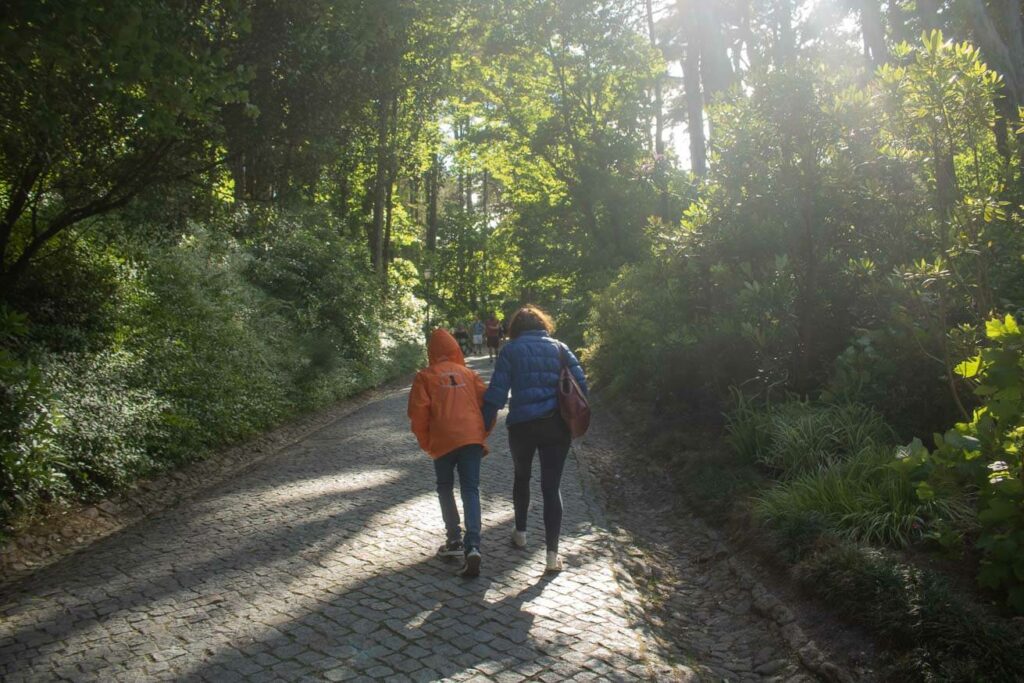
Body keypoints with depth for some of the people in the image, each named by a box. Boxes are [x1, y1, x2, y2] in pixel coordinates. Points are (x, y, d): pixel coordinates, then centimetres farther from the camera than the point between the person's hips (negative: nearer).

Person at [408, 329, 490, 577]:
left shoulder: (425, 376, 6)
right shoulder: (468, 373, 14)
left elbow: (418, 412, -2)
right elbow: (487, 403, 9)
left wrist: (425, 443, 9)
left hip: (443, 440, -2)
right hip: (472, 437, 2)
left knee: (445, 488, 19)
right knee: (471, 490, 0)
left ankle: (455, 540, 15)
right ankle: (472, 546, -15)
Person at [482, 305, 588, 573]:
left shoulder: (511, 349, 1)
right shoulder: (559, 347, 7)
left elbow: (496, 392, -6)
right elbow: (580, 381, 0)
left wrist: (484, 426, -2)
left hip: (522, 425, -1)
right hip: (557, 425, 1)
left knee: (521, 477, 24)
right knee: (552, 486, 3)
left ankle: (520, 533, 36)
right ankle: (552, 555, -2)